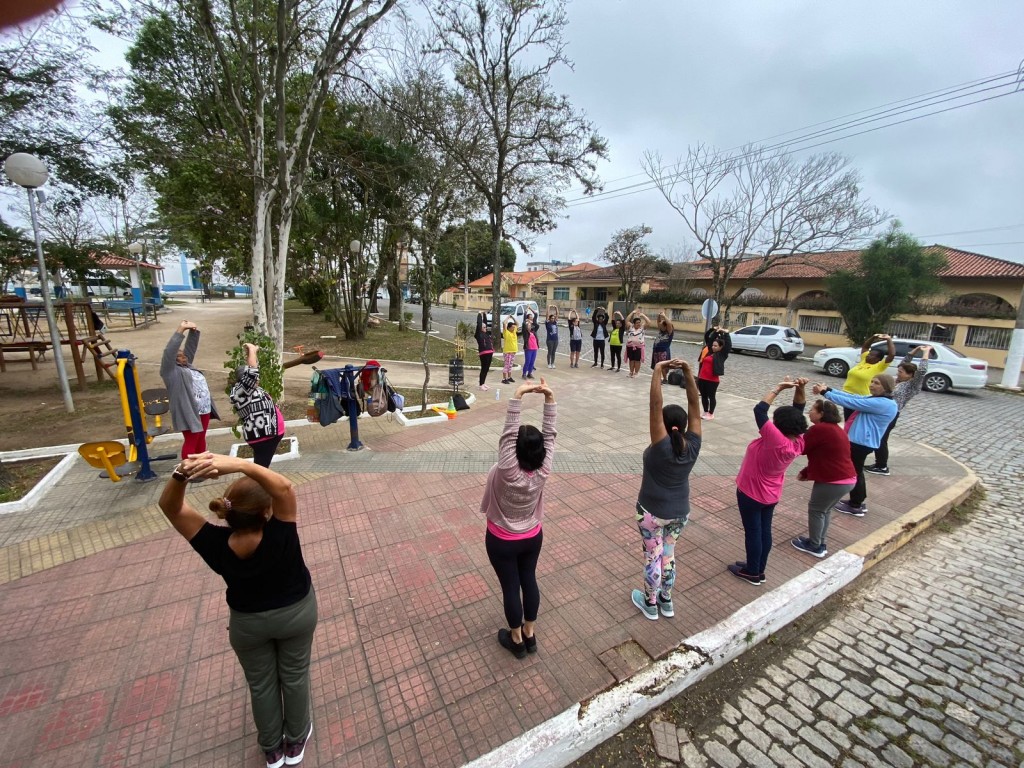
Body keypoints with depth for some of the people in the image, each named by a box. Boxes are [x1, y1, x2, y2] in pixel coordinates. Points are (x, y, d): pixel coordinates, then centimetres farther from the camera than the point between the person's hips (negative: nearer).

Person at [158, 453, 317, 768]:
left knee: (261, 684, 26)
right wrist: (239, 464, -58)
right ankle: (296, 742, 46)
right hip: (297, 612, -1)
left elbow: (171, 506, -28)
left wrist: (180, 474, -47)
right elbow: (285, 488, -48)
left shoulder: (215, 545, -32)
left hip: (249, 622, 1)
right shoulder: (279, 538, -39)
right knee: (294, 676, 24)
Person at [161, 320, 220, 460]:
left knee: (201, 438, 18)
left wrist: (194, 332, 1)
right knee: (191, 441, -1)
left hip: (204, 410, 8)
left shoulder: (187, 365, 15)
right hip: (189, 413, -8)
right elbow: (169, 351, -21)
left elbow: (191, 347, 17)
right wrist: (181, 330, -27)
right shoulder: (171, 371, -8)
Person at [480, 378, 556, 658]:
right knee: (529, 581, 23)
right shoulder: (543, 470, -24)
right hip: (533, 537, 4)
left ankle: (516, 639, 37)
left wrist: (518, 396, -48)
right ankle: (530, 634, 42)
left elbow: (507, 433, -43)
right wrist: (549, 397, -30)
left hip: (502, 541, -4)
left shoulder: (508, 472, -35)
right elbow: (549, 434, -23)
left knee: (510, 587, 15)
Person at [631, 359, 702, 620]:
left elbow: (655, 405, -32)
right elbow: (694, 405, -14)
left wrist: (658, 370, -31)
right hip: (680, 512, 5)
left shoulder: (662, 446, -26)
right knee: (668, 553, 22)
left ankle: (650, 603, 31)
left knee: (652, 555, 12)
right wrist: (687, 371, -17)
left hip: (652, 511, -5)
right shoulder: (693, 445, -13)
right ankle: (666, 600, 38)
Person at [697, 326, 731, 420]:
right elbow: (707, 338, 18)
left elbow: (728, 345, -12)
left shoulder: (722, 355, -2)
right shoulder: (709, 351, 11)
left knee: (711, 396, 6)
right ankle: (705, 412, 26)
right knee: (703, 396, 13)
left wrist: (726, 333, -9)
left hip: (712, 380, -6)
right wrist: (714, 331, 15)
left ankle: (711, 414, 17)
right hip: (702, 378, 6)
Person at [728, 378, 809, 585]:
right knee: (765, 530, 18)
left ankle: (752, 573, 25)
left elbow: (759, 410, -33)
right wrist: (799, 389, -17)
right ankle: (759, 570, 34)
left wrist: (779, 388, -24)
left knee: (752, 532, 8)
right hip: (771, 495, 7)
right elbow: (797, 411, -3)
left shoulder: (776, 440, -32)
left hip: (751, 493, -7)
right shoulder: (798, 441, -11)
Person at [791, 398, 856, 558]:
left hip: (834, 481, -9)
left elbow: (801, 448, -10)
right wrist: (806, 472, 14)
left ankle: (814, 546, 20)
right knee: (825, 509, 22)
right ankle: (820, 543, 33)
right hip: (848, 479, 9)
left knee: (816, 509, 8)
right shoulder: (836, 429, 14)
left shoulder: (819, 429, -18)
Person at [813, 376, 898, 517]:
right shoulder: (876, 399, 10)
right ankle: (858, 502, 36)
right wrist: (829, 389, -5)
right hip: (859, 441, 10)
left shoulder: (883, 404, -21)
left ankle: (855, 506, 19)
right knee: (856, 471, 21)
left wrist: (825, 393, -19)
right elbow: (853, 397, 6)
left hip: (861, 443, -10)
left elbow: (850, 402, -24)